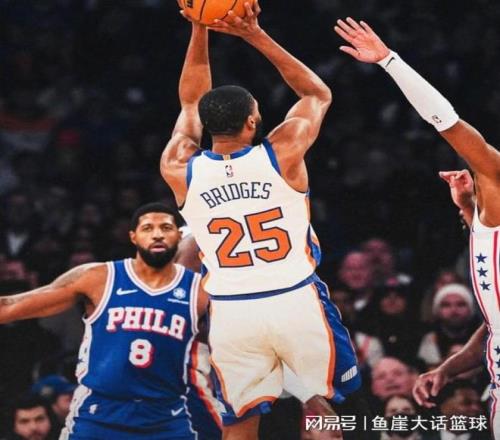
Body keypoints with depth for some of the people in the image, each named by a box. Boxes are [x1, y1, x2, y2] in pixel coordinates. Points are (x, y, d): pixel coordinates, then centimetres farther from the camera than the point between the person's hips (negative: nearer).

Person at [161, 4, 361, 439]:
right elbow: (318, 93, 9)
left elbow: (191, 105, 16)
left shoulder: (181, 171, -3)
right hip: (296, 301, -2)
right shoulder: (282, 153, -9)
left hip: (231, 311, 2)